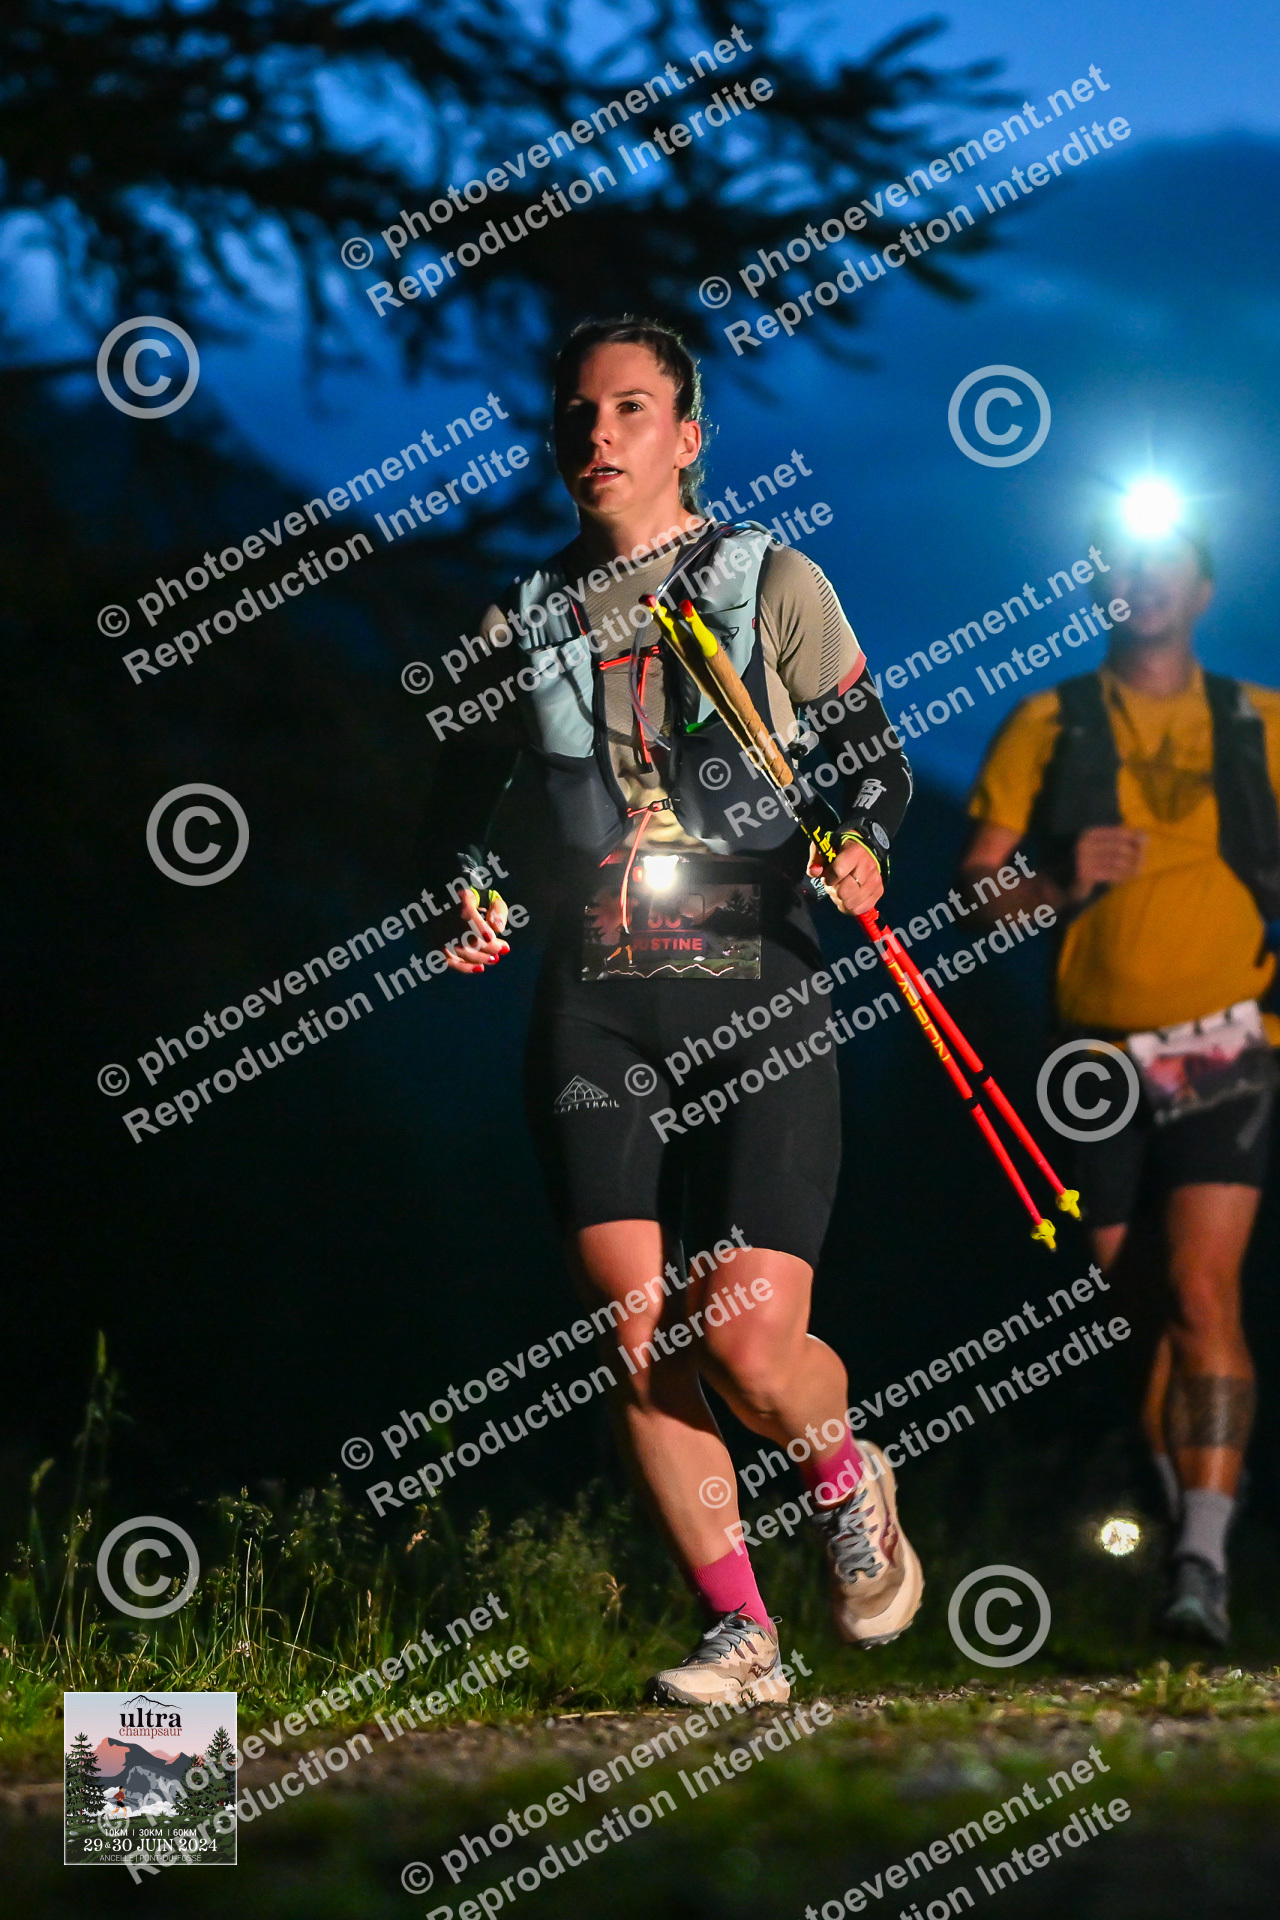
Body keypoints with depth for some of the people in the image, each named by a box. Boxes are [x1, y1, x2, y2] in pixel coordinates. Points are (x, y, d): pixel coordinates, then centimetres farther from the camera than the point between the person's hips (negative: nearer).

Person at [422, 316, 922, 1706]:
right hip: (594, 1005, 3)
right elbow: (459, 799, 24)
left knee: (746, 1344, -13)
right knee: (636, 1339, -10)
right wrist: (466, 898, 4)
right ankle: (740, 1632, 0)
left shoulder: (773, 584, 6)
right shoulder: (524, 624, 14)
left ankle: (845, 1476, 21)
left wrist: (862, 841, -16)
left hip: (758, 993, -3)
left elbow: (875, 757, 5)